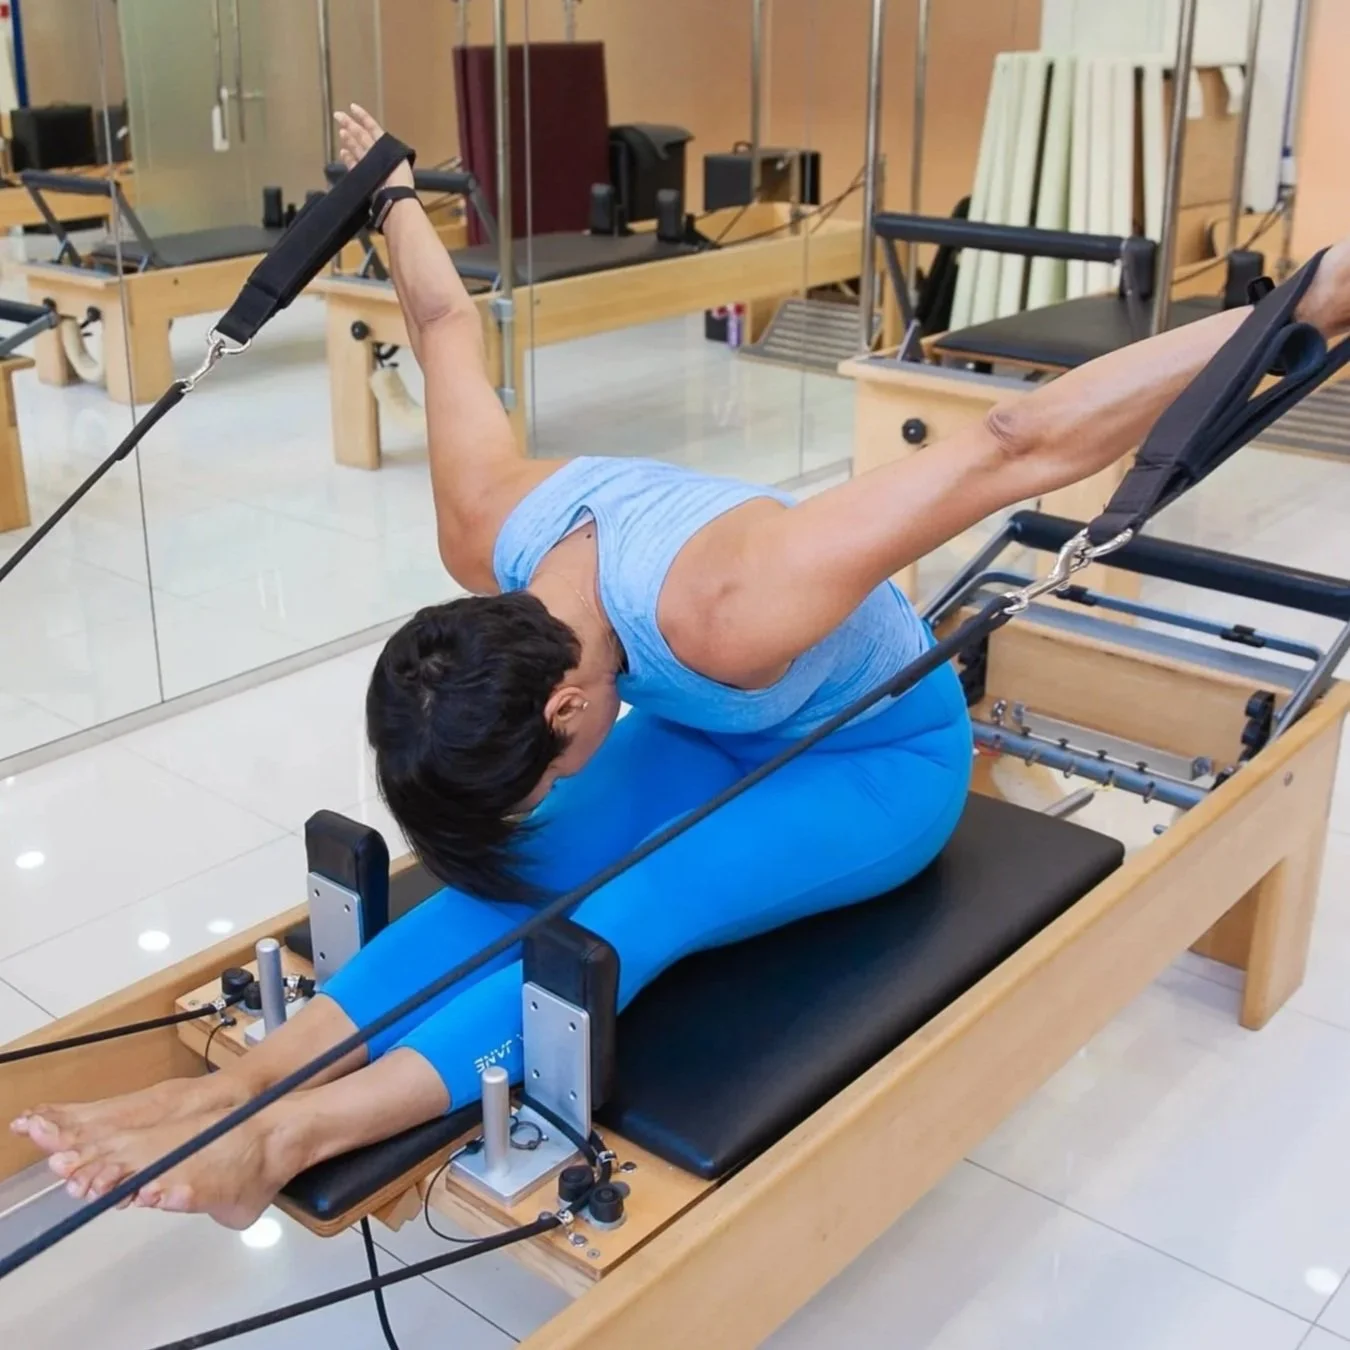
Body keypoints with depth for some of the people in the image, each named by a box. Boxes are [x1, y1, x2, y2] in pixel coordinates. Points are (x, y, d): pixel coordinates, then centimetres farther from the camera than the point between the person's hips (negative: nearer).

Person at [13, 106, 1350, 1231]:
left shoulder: (725, 615, -44)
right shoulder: (483, 536, -23)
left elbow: (1018, 452, -44)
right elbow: (449, 329, -6)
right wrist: (394, 195, 14)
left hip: (879, 759, -5)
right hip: (714, 730, 6)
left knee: (629, 911, -30)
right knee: (511, 873, -21)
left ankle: (292, 1133, -38)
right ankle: (237, 1080, -28)